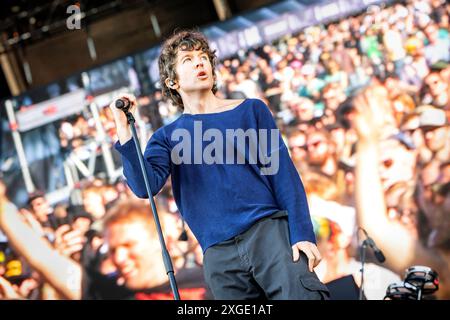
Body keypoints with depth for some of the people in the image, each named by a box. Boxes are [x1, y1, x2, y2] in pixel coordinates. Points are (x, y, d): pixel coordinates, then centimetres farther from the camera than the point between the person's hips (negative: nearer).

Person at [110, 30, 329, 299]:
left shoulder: (251, 110, 11)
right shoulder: (168, 137, 13)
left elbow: (285, 175, 4)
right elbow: (145, 186, -5)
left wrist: (302, 234, -7)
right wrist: (124, 131, -13)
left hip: (269, 230, -1)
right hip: (219, 255, 1)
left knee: (303, 295, -18)